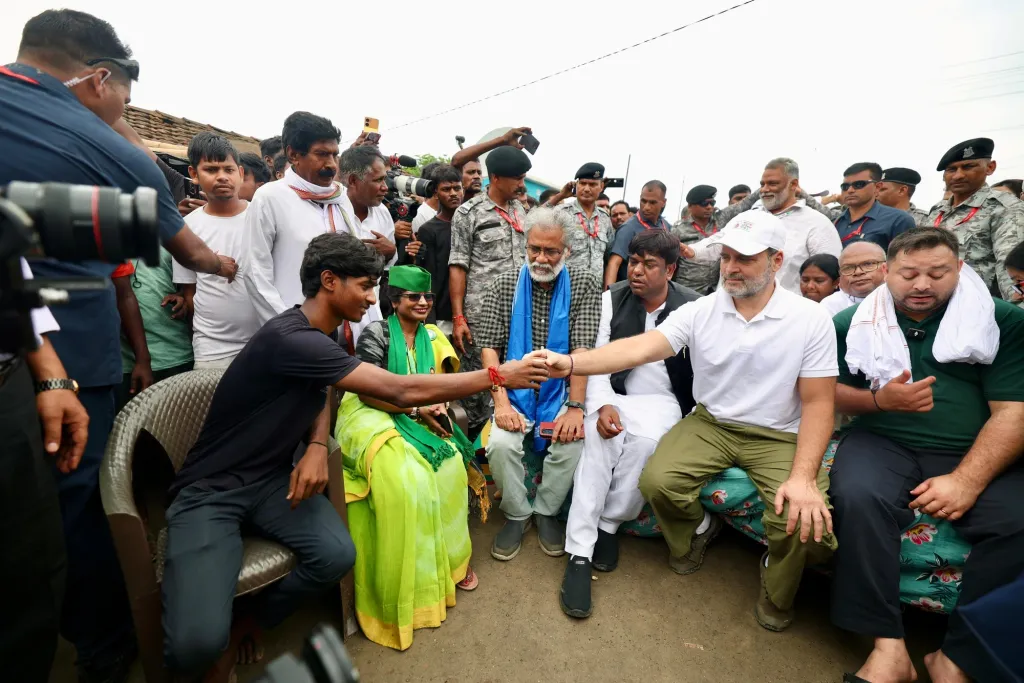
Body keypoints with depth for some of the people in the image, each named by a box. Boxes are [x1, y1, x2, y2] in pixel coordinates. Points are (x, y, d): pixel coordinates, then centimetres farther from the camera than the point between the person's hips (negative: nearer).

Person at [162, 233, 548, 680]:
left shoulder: (324, 334, 1)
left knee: (337, 556, -18)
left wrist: (317, 447, -12)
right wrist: (499, 376, -27)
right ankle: (214, 646, 15)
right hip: (210, 489, -7)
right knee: (197, 643, -24)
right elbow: (403, 391, -32)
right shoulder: (290, 339, -29)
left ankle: (240, 632, 13)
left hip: (272, 477, 7)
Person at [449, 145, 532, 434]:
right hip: (481, 313, -5)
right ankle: (477, 437, 21)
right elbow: (458, 267, -5)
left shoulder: (521, 210, 13)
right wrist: (458, 317, -11)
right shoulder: (469, 213, -2)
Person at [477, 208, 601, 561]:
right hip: (515, 390, 1)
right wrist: (501, 404, -16)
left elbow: (583, 349, -10)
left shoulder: (584, 284, -1)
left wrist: (575, 407, -19)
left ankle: (546, 510, 7)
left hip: (561, 391, 0)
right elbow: (490, 347, -4)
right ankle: (517, 514, 7)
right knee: (501, 444, -24)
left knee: (572, 443, -25)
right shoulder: (504, 286, 1)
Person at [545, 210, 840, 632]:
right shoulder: (699, 312, -8)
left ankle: (776, 592, 16)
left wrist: (804, 477, -22)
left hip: (779, 436, -1)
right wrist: (572, 363, -37)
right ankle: (697, 530, 19)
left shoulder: (811, 319, -9)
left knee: (806, 523, -23)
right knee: (656, 480, -20)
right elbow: (639, 349, -21)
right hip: (710, 423, 1)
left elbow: (818, 403, -8)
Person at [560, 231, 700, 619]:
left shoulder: (694, 307, -2)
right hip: (612, 395, 1)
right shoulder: (613, 298, 1)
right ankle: (580, 553, -22)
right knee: (598, 437, -30)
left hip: (661, 401, 0)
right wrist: (603, 405, -18)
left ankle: (608, 525, -9)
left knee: (645, 440, -33)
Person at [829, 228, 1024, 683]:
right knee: (859, 499, -31)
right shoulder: (854, 323, 7)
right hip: (881, 441, -1)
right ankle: (888, 646, -17)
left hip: (974, 453, 1)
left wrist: (967, 481, -17)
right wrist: (879, 399, -13)